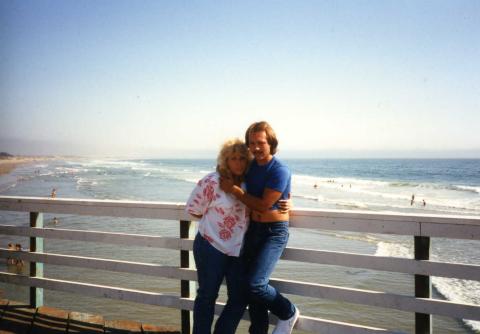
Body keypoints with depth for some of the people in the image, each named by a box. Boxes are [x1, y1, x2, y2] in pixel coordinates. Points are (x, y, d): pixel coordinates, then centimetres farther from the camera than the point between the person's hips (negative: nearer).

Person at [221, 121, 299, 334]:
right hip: (253, 228, 7)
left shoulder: (280, 171, -17)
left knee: (256, 284, -15)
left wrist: (233, 189, -16)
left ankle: (289, 313, 12)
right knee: (252, 286, 10)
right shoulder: (250, 165, 4)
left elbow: (264, 205, -21)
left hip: (275, 231, -7)